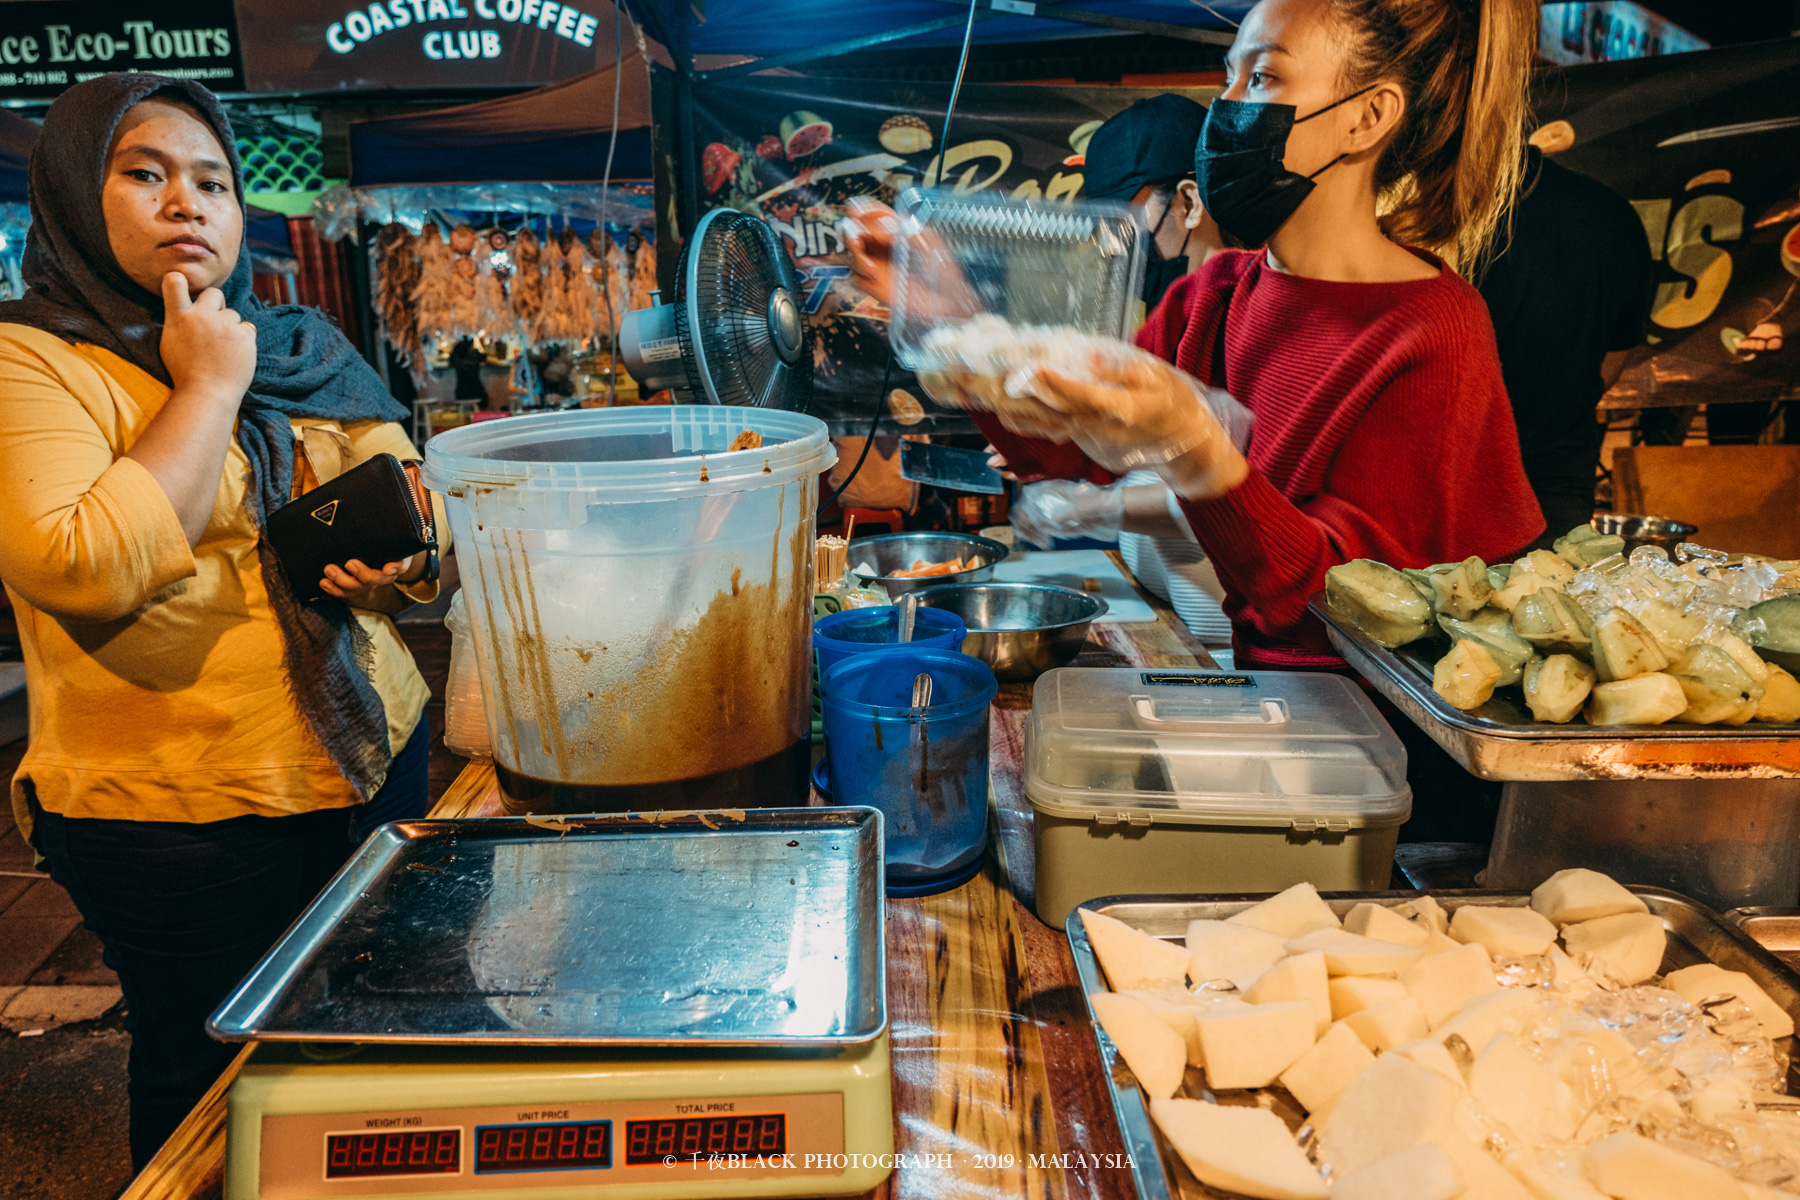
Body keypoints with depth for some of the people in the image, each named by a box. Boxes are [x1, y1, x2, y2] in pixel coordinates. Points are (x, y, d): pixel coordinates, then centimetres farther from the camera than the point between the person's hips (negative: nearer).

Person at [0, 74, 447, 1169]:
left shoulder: (305, 349, 10)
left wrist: (402, 563, -9)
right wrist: (208, 387, -17)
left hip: (378, 756, 6)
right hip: (179, 812, -5)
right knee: (216, 1087, 12)